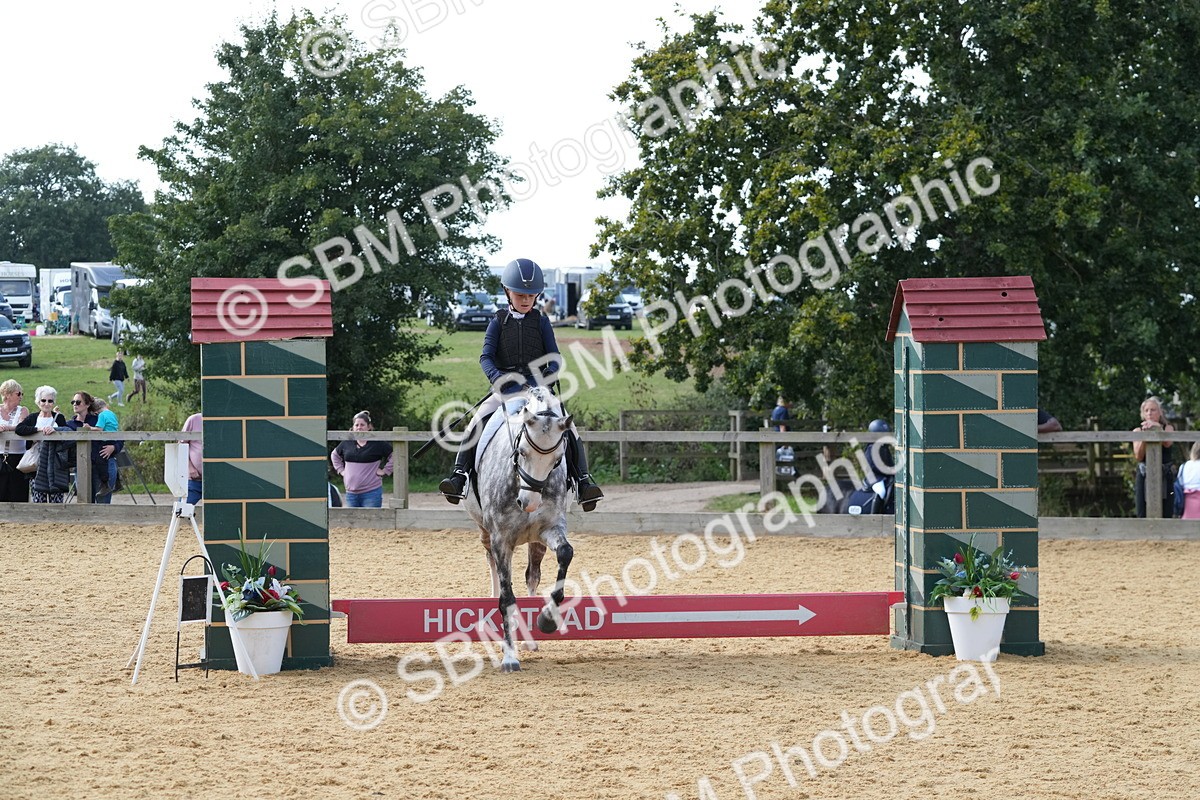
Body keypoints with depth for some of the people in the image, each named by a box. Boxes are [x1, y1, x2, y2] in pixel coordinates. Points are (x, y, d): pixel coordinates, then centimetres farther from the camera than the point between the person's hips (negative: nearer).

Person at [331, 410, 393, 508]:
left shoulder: (378, 444, -6)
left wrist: (385, 470, -8)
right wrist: (340, 470, 15)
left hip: (371, 493, -5)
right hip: (351, 493, 5)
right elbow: (334, 455, 26)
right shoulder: (347, 443, 8)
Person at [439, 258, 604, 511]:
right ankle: (459, 476, -21)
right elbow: (486, 356, -1)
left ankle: (582, 481, -17)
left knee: (568, 428, -19)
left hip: (538, 386, 0)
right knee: (478, 421, -23)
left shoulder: (541, 322, 9)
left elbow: (554, 355, 4)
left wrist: (551, 372, -20)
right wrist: (496, 376, -23)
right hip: (506, 387, 0)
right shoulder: (499, 322, 8)